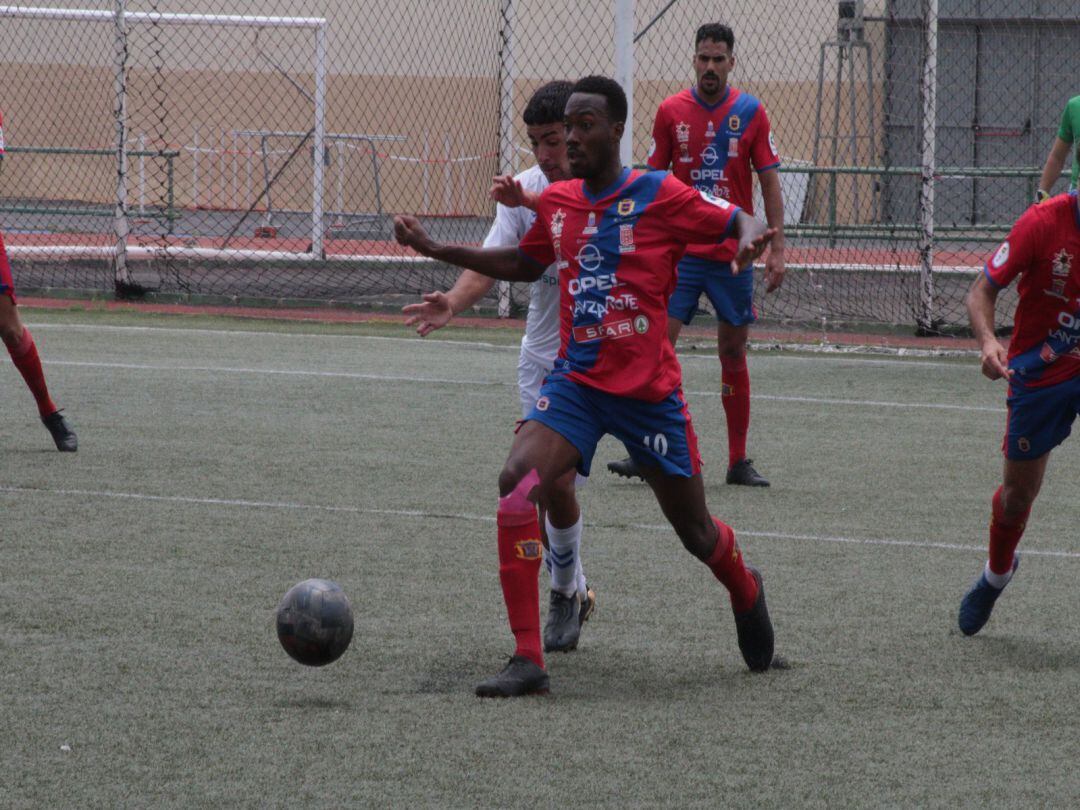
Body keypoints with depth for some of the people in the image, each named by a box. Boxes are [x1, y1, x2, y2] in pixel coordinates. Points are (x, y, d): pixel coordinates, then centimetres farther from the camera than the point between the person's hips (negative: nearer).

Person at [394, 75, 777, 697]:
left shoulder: (660, 196, -8)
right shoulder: (556, 203, 6)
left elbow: (739, 222, -1)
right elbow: (525, 264, 25)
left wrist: (750, 238, -25)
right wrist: (436, 250, 19)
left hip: (650, 390, -3)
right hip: (576, 383, 3)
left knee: (695, 529, 10)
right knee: (518, 486, -23)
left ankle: (747, 593, 49)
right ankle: (528, 662, -20)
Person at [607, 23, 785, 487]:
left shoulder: (751, 113, 0)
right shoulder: (671, 111, 2)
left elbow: (770, 183, 2)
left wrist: (777, 249, -4)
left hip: (733, 255, 0)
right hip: (680, 252, 0)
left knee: (733, 355, 5)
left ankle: (738, 461, 12)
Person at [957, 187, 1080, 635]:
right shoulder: (1043, 222, -20)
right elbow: (983, 290, -13)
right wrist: (987, 340, -32)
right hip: (1040, 374, -1)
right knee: (1018, 492, 13)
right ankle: (997, 573, 41)